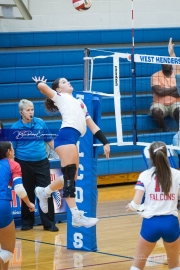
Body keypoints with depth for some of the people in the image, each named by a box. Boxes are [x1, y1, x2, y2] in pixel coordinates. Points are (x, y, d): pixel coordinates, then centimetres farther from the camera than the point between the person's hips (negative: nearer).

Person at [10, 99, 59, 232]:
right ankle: (27, 222, 21)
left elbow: (50, 140, 10)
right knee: (27, 194, 9)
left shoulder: (40, 123, 0)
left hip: (42, 163, 1)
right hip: (24, 164, -1)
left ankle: (49, 223, 6)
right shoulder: (15, 127, -5)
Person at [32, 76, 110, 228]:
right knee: (69, 177, -14)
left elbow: (92, 126, 29)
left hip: (73, 139, 8)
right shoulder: (60, 97, 12)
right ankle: (76, 216, -22)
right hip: (66, 136, -8)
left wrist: (105, 142, 22)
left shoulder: (80, 103, 32)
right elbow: (42, 87, -6)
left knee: (71, 177, 10)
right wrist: (39, 82, 18)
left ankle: (44, 192, 30)